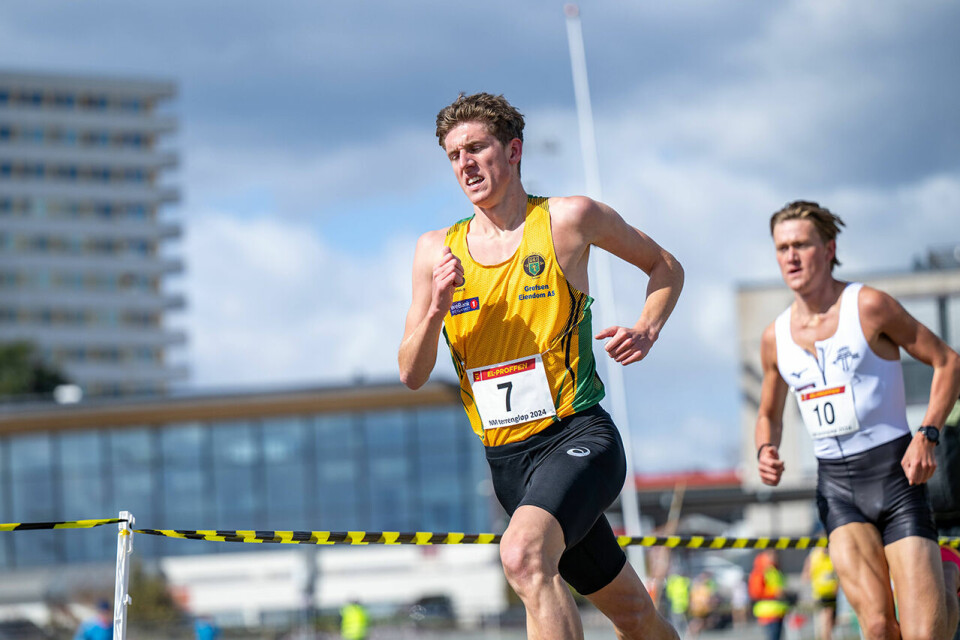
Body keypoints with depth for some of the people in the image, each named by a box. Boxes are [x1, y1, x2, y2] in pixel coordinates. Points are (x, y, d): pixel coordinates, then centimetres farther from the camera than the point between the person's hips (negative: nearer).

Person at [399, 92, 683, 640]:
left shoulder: (570, 219, -2)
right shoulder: (436, 251, 6)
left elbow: (666, 268, 12)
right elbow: (412, 376, 6)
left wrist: (647, 330, -7)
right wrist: (435, 311, -13)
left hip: (578, 436, -5)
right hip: (507, 459, 5)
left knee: (524, 555, -33)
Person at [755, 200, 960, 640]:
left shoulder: (869, 306, -6)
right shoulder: (775, 338, 7)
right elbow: (769, 414, 22)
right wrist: (766, 452, 0)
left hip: (895, 473, -3)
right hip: (836, 487, 3)